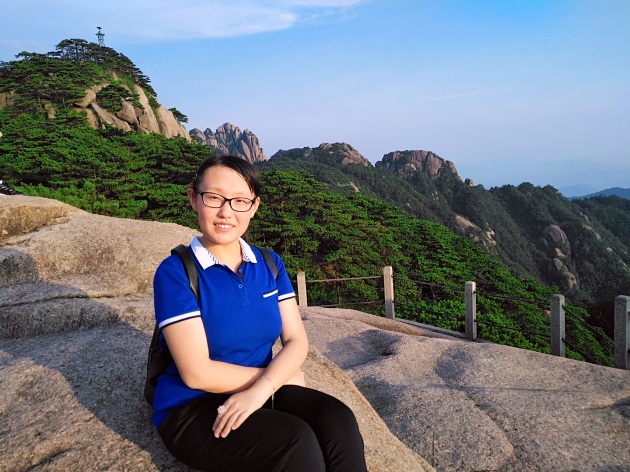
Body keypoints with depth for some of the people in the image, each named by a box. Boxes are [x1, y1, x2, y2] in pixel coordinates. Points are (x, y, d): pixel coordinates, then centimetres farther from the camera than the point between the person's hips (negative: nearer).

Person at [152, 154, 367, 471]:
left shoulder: (270, 265, 5)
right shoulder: (175, 272, -10)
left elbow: (297, 341, -1)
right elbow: (197, 373, -16)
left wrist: (262, 387, -20)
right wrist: (279, 375, -9)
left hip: (264, 395, 4)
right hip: (192, 409, -4)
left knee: (338, 421, -22)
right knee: (295, 441, -28)